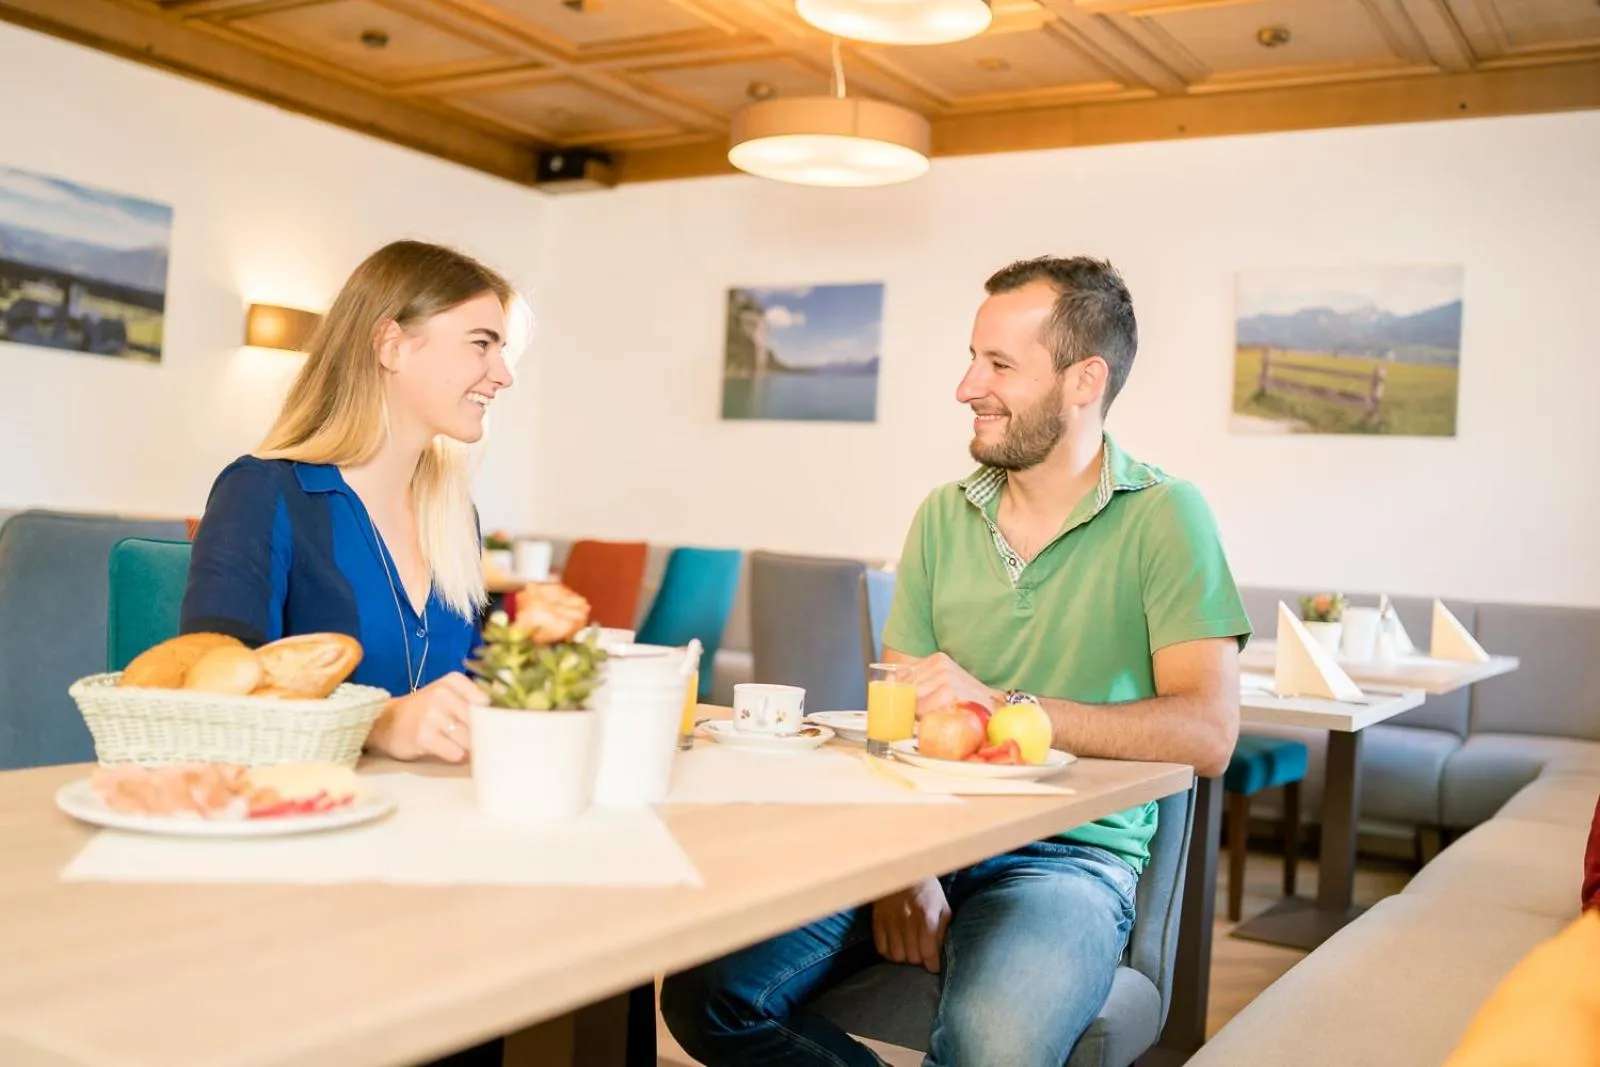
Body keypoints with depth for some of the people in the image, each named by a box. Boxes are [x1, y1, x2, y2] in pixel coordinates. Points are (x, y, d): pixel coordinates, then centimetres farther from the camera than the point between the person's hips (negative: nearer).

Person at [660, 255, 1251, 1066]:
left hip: (1068, 854, -4)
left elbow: (1206, 733, -16)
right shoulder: (944, 517, 10)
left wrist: (1002, 706, -22)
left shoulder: (1163, 517, -5)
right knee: (708, 992, -15)